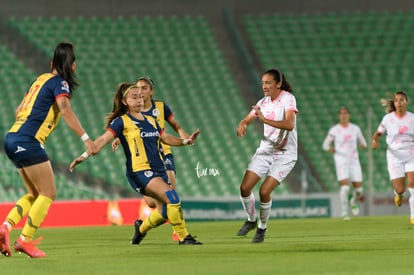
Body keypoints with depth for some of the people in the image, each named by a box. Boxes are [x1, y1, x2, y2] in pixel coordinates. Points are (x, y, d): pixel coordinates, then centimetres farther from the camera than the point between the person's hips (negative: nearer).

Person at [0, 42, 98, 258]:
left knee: (35, 194, 15)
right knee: (48, 193, -2)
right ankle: (25, 240, -5)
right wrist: (85, 139, -29)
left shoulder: (42, 79, 19)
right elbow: (66, 111, -22)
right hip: (28, 142, -9)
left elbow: (19, 110, 25)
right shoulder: (60, 83, -6)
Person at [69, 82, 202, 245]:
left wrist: (186, 141, 10)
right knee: (172, 197, -24)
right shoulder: (122, 122, -4)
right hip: (139, 171, -8)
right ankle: (184, 237, -17)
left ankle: (141, 228, 37)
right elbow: (103, 140, -12)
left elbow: (166, 138, 24)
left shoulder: (150, 121, 16)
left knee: (164, 212, 8)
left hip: (158, 170, 8)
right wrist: (85, 155, -23)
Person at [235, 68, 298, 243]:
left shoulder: (287, 99, -14)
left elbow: (289, 124, -29)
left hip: (285, 154, -6)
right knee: (245, 188, -6)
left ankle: (262, 227, 6)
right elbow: (247, 119, 8)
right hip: (265, 150, 6)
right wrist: (242, 125, -18)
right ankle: (251, 220, 19)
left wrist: (265, 120, -40)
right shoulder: (263, 102, 5)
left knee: (264, 191, -16)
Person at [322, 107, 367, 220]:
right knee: (345, 186, -20)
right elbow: (325, 144, 1)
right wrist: (330, 148, -23)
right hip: (341, 161, -3)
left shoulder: (355, 128, 4)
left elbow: (362, 142, 12)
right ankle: (344, 213, -10)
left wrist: (363, 145, -13)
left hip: (354, 161, 3)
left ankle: (354, 202, 37)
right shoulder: (334, 130, -3)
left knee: (358, 189, 2)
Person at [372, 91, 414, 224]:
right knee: (400, 189, -7)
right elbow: (377, 134, 4)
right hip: (395, 157, -1)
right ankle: (398, 194, 35)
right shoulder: (388, 118, -2)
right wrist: (375, 141, -17)